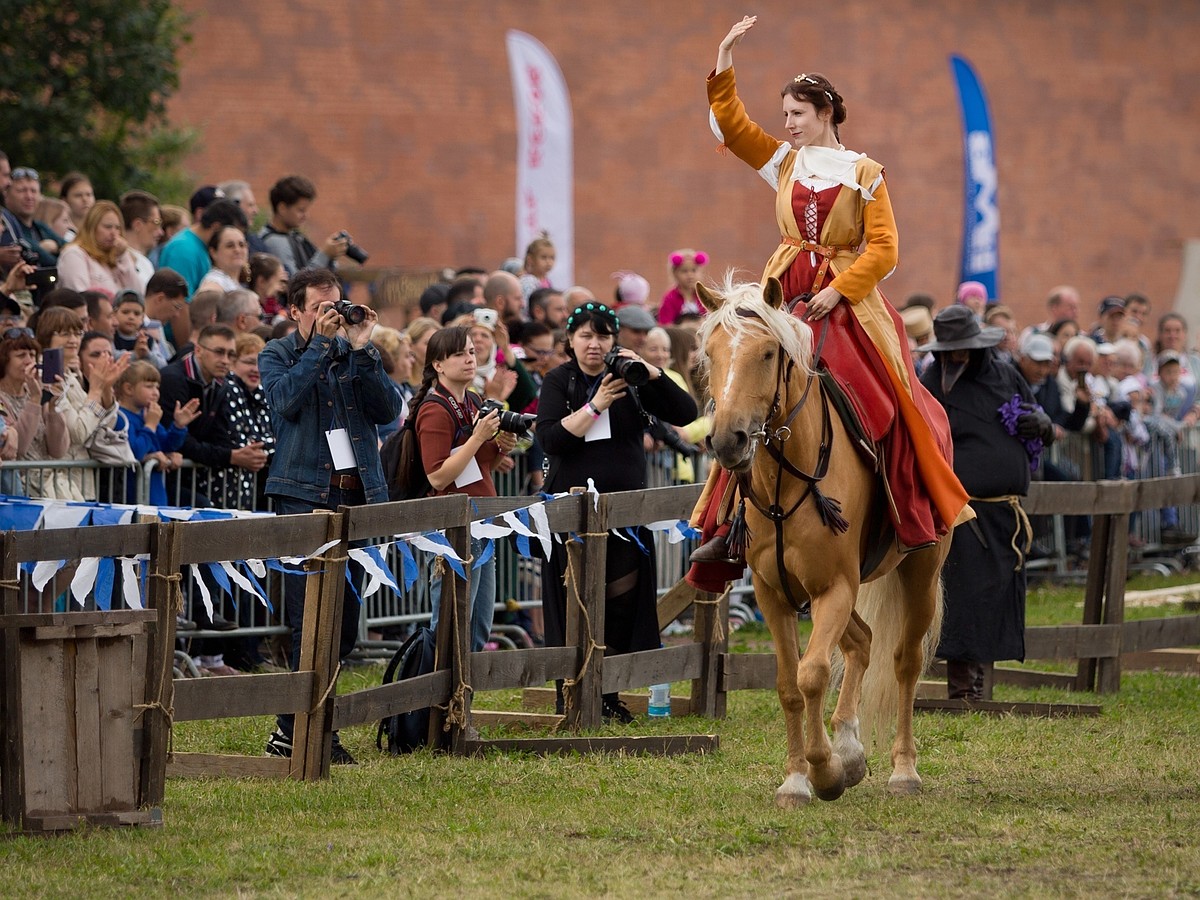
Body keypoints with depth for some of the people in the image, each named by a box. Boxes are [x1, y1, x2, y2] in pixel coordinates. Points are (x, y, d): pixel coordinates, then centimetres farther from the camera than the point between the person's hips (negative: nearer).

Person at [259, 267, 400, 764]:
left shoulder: (356, 353, 14)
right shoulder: (277, 355, 5)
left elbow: (388, 410, 0)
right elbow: (286, 400, -16)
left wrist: (362, 351, -8)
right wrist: (321, 343, -14)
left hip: (358, 494, 5)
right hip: (305, 495, -5)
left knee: (344, 624, 6)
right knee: (314, 621, -9)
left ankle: (292, 728, 16)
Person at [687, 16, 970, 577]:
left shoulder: (864, 174, 1)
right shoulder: (783, 162, 11)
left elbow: (883, 250, -4)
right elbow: (729, 123, 4)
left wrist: (836, 290, -14)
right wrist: (725, 57, -2)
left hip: (847, 299, -3)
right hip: (786, 294, 3)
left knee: (886, 399, -8)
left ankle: (917, 516, 5)